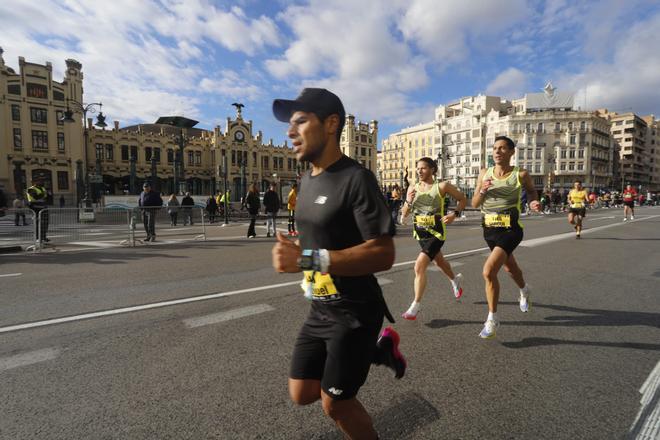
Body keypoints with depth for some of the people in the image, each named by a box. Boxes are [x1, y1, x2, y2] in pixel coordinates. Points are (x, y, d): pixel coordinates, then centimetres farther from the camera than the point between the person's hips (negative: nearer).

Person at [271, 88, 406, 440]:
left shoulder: (356, 178, -20)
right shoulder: (307, 179, 7)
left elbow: (383, 254, -26)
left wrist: (307, 259, -32)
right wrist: (294, 255, -1)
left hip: (355, 313, -8)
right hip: (320, 310, 8)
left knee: (334, 404, 7)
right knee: (301, 394, 17)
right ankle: (380, 349, 30)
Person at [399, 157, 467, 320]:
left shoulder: (442, 186, -12)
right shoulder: (412, 188, -1)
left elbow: (463, 199, 1)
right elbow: (404, 214, 0)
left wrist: (455, 214, -15)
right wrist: (408, 201, -19)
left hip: (436, 233, -6)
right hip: (420, 232, 6)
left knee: (419, 267, -17)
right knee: (439, 261, 27)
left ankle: (415, 307, -5)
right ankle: (455, 280, 59)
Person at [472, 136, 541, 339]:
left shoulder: (521, 175, -9)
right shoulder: (484, 173, -1)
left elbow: (531, 190, 13)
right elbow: (474, 204, 1)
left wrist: (533, 202, -8)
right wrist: (482, 191, -18)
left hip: (510, 231, -5)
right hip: (490, 230, 5)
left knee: (489, 271, -20)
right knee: (509, 267, 27)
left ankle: (492, 319, -1)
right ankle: (524, 291, 62)